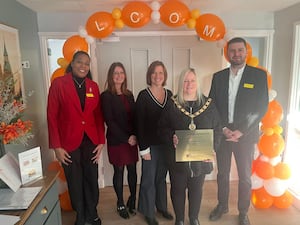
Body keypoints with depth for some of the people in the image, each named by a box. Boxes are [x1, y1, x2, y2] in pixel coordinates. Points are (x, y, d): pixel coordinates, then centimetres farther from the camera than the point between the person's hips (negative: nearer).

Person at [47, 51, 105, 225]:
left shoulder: (93, 86, 6)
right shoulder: (58, 84, -5)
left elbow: (98, 115, 5)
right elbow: (52, 116, -6)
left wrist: (101, 141, 0)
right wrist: (56, 146, -9)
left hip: (91, 141, 3)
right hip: (69, 142, -2)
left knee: (92, 180, 12)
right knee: (75, 182, 12)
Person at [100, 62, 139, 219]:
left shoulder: (129, 94, 9)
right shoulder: (106, 96, -6)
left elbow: (134, 117, 8)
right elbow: (109, 121, -11)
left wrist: (135, 135, -7)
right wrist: (126, 138, -13)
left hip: (131, 139, 4)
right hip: (116, 140, -4)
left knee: (132, 170, 9)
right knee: (119, 172, 8)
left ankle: (132, 199, 29)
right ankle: (121, 204, 25)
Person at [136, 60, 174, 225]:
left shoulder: (169, 94, 4)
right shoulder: (143, 95, -10)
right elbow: (140, 124, -11)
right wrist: (143, 148, -13)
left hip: (166, 143, 4)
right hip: (150, 144, -4)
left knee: (162, 177, 18)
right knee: (149, 179, 10)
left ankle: (162, 207, 38)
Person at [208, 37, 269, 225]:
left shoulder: (259, 75, -3)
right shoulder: (218, 76, 4)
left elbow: (262, 107, -7)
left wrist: (241, 131, -14)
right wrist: (223, 129, -9)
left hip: (245, 135, -2)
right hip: (222, 134, 2)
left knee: (245, 176, 12)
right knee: (222, 173, 15)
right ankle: (222, 205, 36)